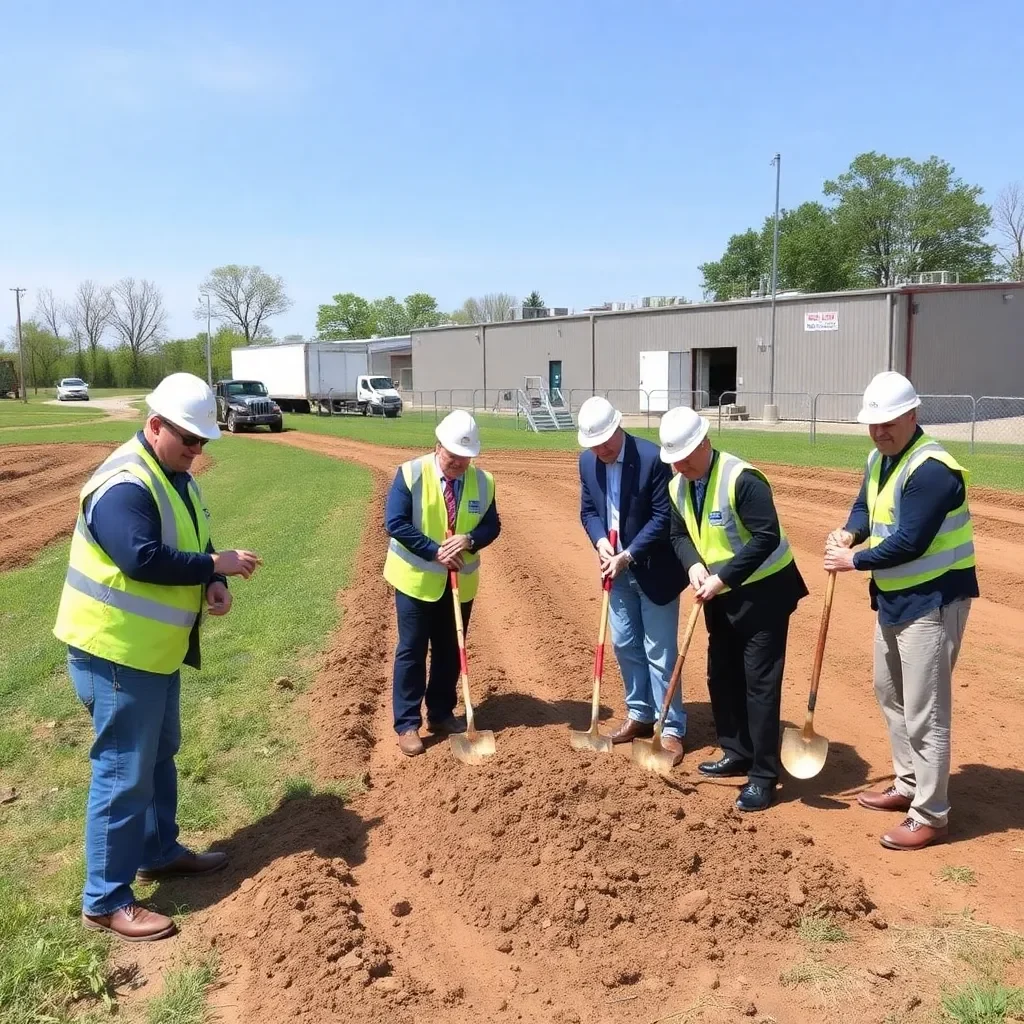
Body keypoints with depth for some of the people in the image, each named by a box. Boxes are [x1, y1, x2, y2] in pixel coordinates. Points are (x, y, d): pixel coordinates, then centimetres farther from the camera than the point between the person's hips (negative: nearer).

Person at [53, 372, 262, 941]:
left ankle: (159, 852, 40)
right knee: (124, 773, -2)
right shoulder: (124, 484, -23)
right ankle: (106, 901, 11)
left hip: (157, 647, 10)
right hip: (117, 651, -10)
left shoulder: (177, 478, 10)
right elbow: (143, 558, -32)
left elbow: (194, 545, 12)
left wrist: (214, 585, -8)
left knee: (160, 755, 22)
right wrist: (216, 566, -23)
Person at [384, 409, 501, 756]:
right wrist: (435, 551, -22)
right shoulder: (410, 473, -13)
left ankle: (441, 714, 28)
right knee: (411, 652, 2)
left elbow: (492, 525, 1)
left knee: (449, 651, 13)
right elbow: (395, 523, -16)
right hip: (417, 579, -4)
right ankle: (407, 725, 9)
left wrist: (469, 540, -21)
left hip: (461, 581, 4)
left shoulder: (482, 481, -2)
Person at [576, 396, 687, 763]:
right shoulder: (587, 462, -1)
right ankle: (639, 714, 31)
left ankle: (671, 728, 11)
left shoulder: (652, 458, -20)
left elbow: (663, 517, -19)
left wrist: (628, 556, -22)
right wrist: (600, 541, -12)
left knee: (659, 652, 0)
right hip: (618, 570, 6)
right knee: (624, 645, 14)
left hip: (654, 569, -6)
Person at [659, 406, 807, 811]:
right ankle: (738, 754, 33)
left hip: (763, 591, -8)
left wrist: (722, 577, -29)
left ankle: (763, 776, 4)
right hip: (719, 594, 8)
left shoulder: (741, 478, -25)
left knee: (760, 682, -5)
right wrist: (694, 565, -12)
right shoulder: (678, 486, 1)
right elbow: (679, 534, 9)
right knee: (721, 676, 16)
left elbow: (768, 536, -28)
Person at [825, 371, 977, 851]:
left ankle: (930, 815, 9)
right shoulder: (879, 458, 6)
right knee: (890, 693, 22)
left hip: (933, 599, -10)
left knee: (924, 712, -4)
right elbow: (866, 505, 18)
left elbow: (909, 542, -28)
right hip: (893, 596, 10)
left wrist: (855, 561, -16)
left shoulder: (931, 469, -25)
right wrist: (850, 532, -4)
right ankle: (908, 785, 38)